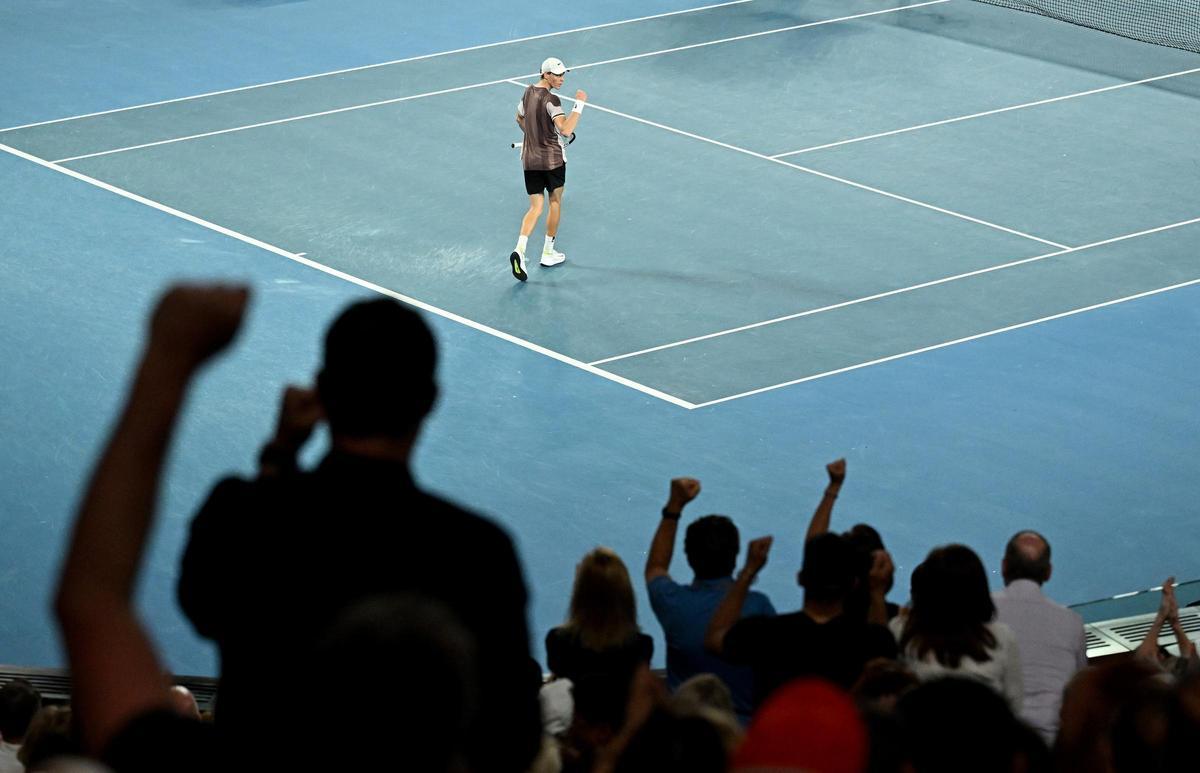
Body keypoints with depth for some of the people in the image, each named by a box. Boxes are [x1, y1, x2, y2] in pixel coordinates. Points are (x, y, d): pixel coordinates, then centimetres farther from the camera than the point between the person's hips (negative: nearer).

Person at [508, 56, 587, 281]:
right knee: (555, 203, 16)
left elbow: (520, 119, 22)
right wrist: (579, 104, -27)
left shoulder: (528, 92, 4)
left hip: (529, 159, 6)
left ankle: (519, 250, -18)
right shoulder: (551, 100, -20)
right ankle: (548, 253, 23)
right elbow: (565, 129, -32)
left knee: (535, 207, 5)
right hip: (552, 159, -6)